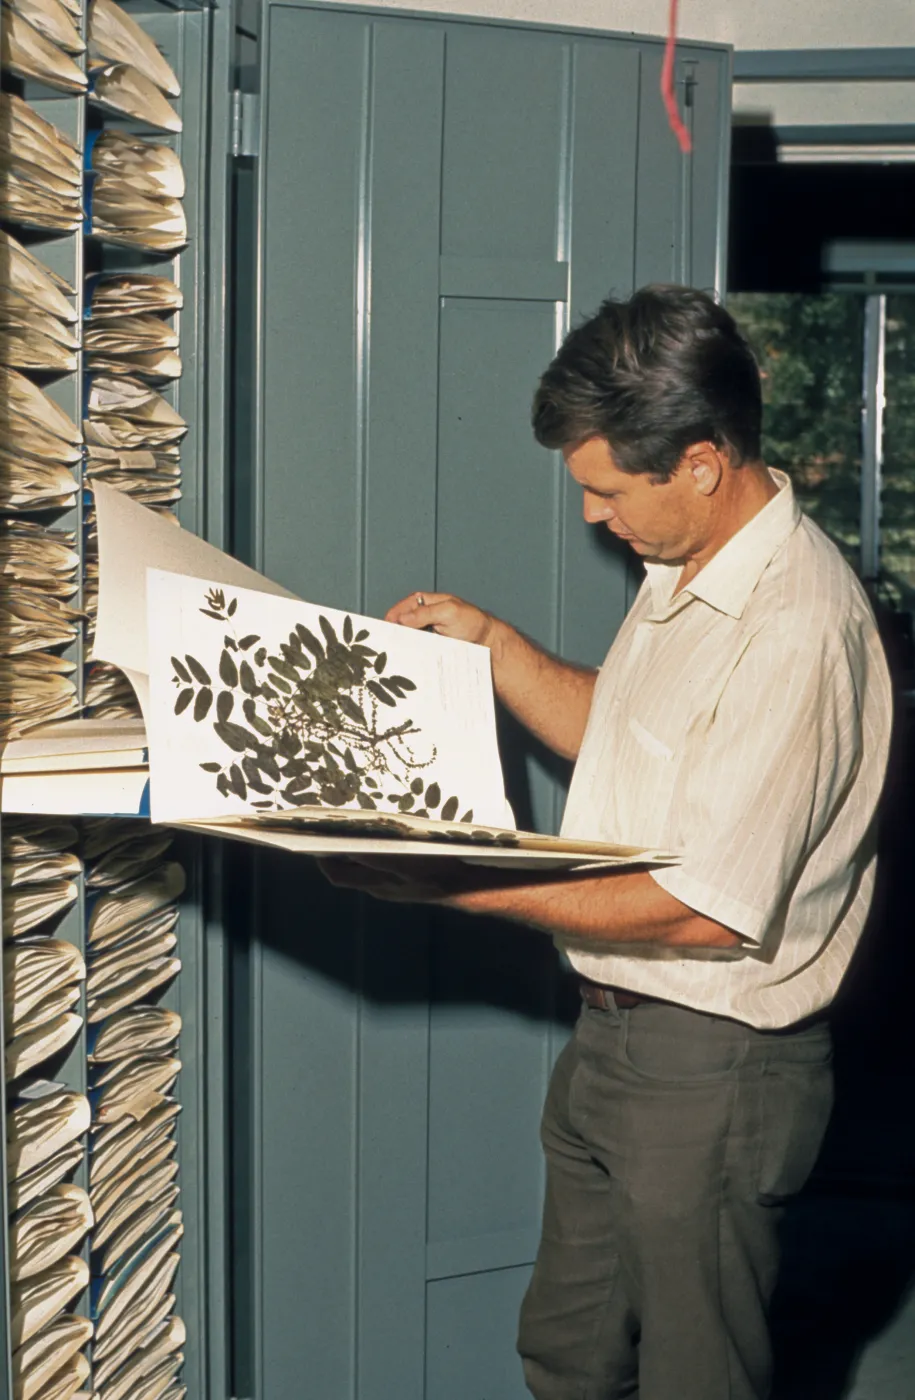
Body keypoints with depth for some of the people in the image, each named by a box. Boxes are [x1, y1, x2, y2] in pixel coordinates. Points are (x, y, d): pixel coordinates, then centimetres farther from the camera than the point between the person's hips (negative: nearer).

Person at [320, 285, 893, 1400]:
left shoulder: (796, 629, -25)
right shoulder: (686, 573, 6)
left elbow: (707, 910, -26)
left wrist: (454, 886, -23)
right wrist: (492, 644, 8)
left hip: (714, 1067, -9)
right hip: (612, 1035, 9)